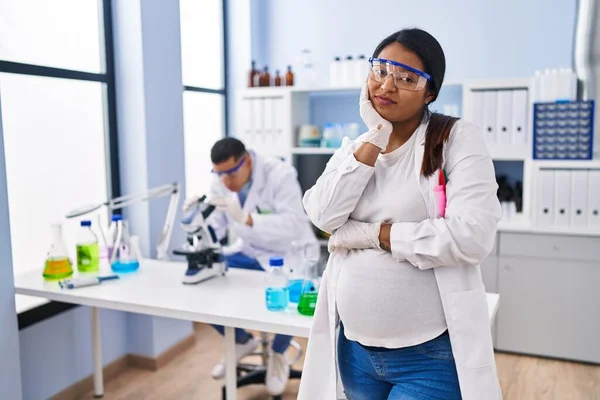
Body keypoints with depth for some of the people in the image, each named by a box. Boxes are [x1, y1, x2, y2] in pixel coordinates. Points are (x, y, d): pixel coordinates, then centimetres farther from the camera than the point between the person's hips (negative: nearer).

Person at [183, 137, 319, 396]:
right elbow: (213, 230, -3)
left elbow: (294, 225, -37)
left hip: (291, 255, -6)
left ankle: (278, 353, 4)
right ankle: (242, 341, 17)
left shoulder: (280, 175, -25)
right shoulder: (221, 181, -7)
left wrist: (246, 218, -49)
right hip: (250, 252, 6)